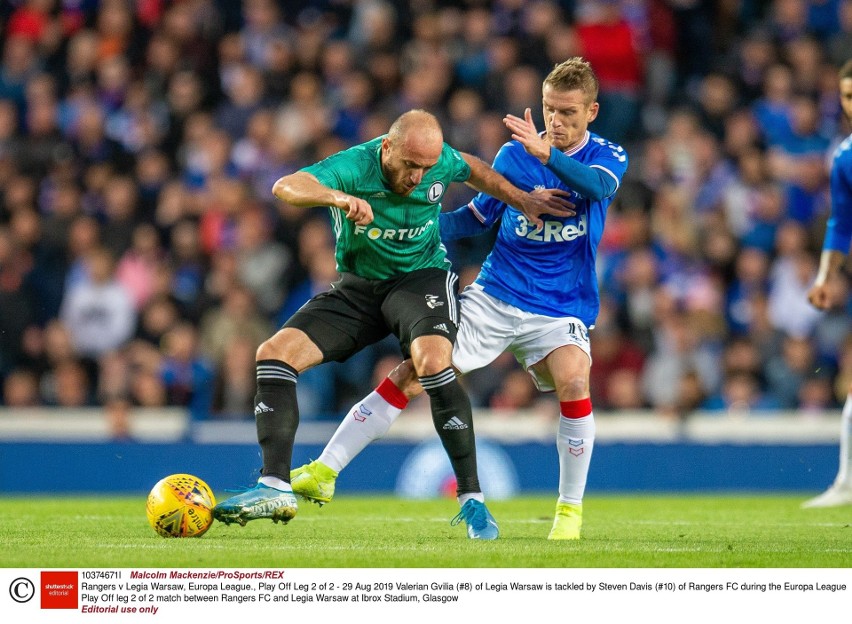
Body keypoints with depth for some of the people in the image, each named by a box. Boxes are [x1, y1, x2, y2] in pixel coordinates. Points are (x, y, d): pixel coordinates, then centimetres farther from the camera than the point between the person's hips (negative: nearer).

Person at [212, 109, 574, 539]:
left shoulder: (440, 160, -13)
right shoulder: (354, 166, -24)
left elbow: (472, 169, 14)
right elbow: (286, 187, -42)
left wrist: (523, 200, 16)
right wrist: (339, 198, -60)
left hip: (423, 277, -1)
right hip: (358, 288, 1)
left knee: (432, 361, -32)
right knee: (274, 354, -16)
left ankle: (472, 499, -22)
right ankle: (275, 490, -17)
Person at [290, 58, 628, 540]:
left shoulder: (608, 157, -3)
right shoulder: (514, 153, 3)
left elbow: (598, 186, -27)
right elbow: (479, 216, 14)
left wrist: (546, 155, -42)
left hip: (561, 310, -2)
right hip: (494, 296, 2)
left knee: (572, 379, -31)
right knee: (412, 375, -10)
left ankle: (571, 508, -13)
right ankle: (324, 472, -2)